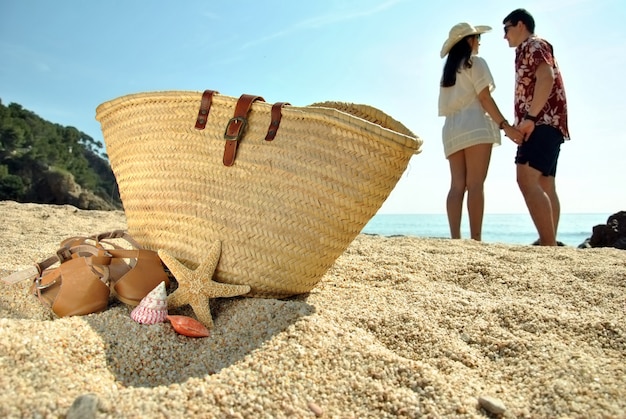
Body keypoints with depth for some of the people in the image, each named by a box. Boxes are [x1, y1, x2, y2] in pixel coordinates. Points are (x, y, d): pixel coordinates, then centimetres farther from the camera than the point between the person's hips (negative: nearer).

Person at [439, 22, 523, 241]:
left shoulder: (448, 70, 25)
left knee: (457, 185, -3)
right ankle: (475, 238, -16)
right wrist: (504, 125, -10)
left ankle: (455, 238, -11)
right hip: (475, 126, -6)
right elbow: (484, 97, -6)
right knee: (475, 183, -12)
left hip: (451, 129, 6)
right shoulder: (475, 62, 5)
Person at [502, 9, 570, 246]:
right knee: (545, 186, 6)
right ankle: (550, 243, 7)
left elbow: (547, 78, -17)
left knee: (527, 180, -21)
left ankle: (549, 244, -25)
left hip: (542, 122, -11)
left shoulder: (534, 45, 0)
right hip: (543, 125, 11)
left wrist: (529, 117, -22)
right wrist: (521, 124, 18)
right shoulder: (529, 50, 29)